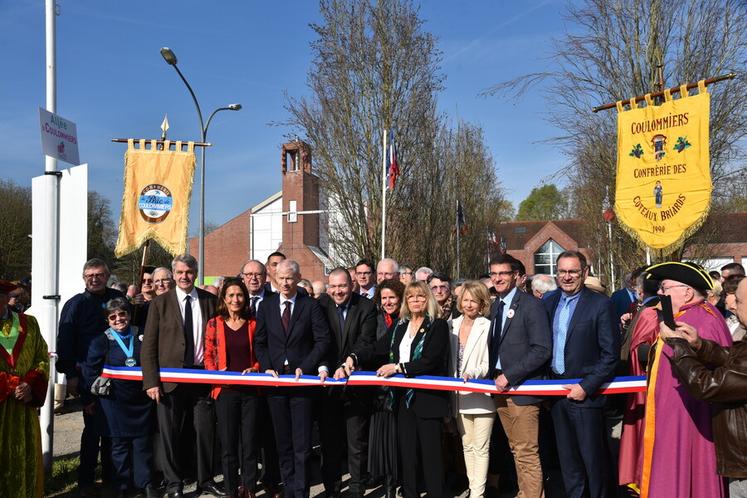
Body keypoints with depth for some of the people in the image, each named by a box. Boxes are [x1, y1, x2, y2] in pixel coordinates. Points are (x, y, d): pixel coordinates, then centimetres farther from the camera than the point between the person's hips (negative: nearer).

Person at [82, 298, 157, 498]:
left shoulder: (141, 337, 7)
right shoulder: (101, 342, 0)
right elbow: (90, 370, 2)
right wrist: (97, 387, -5)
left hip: (141, 399, 2)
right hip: (115, 401, -2)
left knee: (143, 441, 6)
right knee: (120, 443, 5)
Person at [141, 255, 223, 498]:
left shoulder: (210, 300, 6)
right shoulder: (160, 303, 0)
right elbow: (148, 346, -2)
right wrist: (151, 381, -9)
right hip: (171, 379, -1)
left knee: (206, 430, 6)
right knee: (171, 433, 6)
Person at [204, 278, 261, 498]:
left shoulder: (253, 324, 4)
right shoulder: (214, 324, 3)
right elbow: (208, 356, 6)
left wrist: (255, 368, -9)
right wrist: (215, 373, -11)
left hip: (250, 389, 1)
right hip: (225, 390, 0)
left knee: (249, 443, 5)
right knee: (228, 444, 6)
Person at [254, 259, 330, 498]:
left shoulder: (311, 305, -2)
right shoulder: (266, 305, 7)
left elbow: (322, 340, -4)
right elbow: (259, 342, 10)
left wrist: (305, 367, -11)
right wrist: (266, 367, -4)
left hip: (302, 379, -3)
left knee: (302, 444, -1)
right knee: (282, 442, 12)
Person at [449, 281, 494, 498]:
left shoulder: (487, 327, -10)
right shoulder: (453, 325, 6)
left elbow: (489, 364, -11)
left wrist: (472, 374, -27)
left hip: (481, 396, -6)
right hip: (460, 396, 6)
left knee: (480, 447, 1)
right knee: (467, 445, 15)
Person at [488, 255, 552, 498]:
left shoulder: (531, 305, -10)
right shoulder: (496, 306, 13)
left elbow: (542, 350, -16)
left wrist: (509, 376, -17)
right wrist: (492, 375, 3)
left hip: (521, 387, -7)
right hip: (500, 386, 7)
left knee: (527, 452, -5)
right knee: (516, 449, 14)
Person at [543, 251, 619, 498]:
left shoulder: (600, 304, -9)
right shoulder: (549, 303, 7)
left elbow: (610, 354, -12)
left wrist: (586, 387, -16)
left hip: (585, 393, -5)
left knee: (593, 457, 3)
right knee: (566, 457, 16)